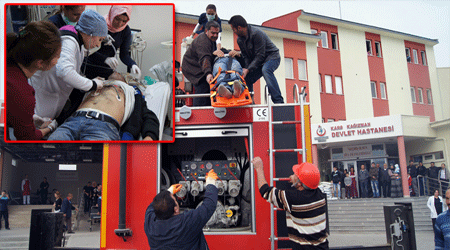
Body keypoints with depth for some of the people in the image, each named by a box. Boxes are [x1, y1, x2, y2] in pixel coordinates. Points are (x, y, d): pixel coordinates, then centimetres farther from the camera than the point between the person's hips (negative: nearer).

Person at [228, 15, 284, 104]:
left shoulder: (256, 33, -25)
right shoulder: (240, 40, 1)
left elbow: (260, 55, -27)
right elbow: (247, 56, 3)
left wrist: (248, 69, -29)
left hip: (272, 57, -9)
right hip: (257, 61, 9)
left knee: (265, 70, -38)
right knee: (246, 78, -5)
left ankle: (278, 101, -40)